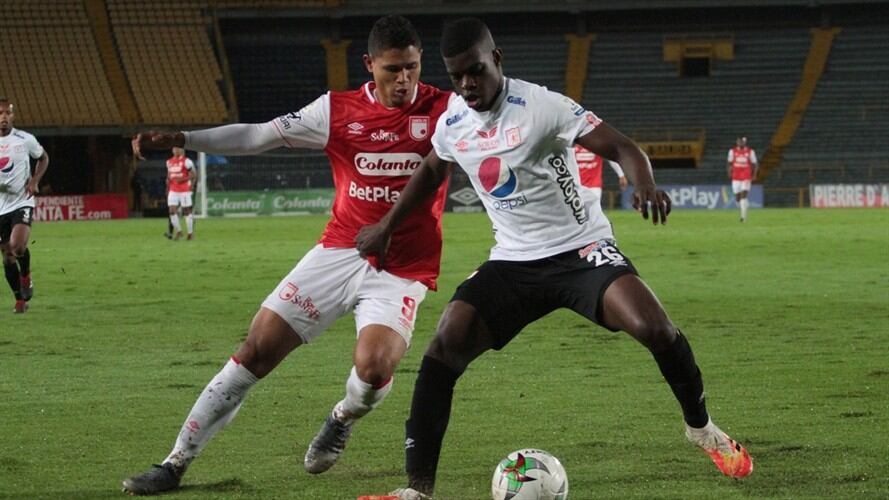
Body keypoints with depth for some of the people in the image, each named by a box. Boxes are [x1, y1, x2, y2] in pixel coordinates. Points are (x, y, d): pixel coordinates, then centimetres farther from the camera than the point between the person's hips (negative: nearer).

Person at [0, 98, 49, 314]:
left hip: (22, 202, -2)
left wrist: (35, 181, -3)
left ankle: (26, 275, 8)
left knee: (17, 245, -24)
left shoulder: (25, 139, -5)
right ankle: (20, 299, 20)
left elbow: (43, 158, 13)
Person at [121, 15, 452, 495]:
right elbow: (259, 135, 3)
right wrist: (181, 139, -3)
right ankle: (175, 463, 8)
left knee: (373, 369, -26)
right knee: (256, 350, -3)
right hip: (339, 253, 2)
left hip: (402, 272, -2)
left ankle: (342, 420, 13)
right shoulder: (338, 111, 1)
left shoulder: (444, 110, -4)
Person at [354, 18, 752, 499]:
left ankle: (701, 426, 3)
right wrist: (386, 227, 25)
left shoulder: (541, 106, -16)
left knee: (653, 327, -26)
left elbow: (620, 147, -19)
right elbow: (431, 171, 25)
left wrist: (645, 185, -39)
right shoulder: (451, 121, 2)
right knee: (444, 346, -15)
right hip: (513, 261, 5)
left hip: (581, 249, -4)